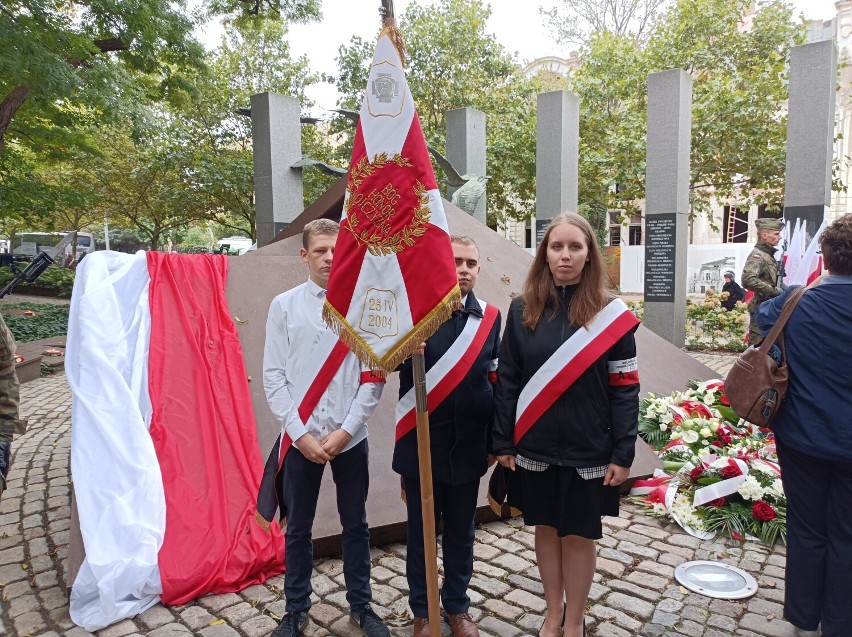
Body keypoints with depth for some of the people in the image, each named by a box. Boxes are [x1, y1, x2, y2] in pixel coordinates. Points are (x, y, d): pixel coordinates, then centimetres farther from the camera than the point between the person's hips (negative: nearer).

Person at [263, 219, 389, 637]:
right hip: (300, 438, 0)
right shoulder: (284, 305, -2)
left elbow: (373, 376, -4)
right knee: (298, 530, 15)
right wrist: (301, 434, -8)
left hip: (350, 438, 0)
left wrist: (345, 430, -9)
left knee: (356, 525, 15)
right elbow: (274, 377, -2)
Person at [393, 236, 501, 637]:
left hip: (468, 446, 3)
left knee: (461, 532, 17)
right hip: (422, 443, -2)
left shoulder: (490, 317, 1)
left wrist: (495, 440, 8)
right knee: (421, 532, 13)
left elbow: (494, 381, 7)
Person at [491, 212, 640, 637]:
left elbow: (625, 389, -5)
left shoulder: (611, 314, -6)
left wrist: (623, 453, -8)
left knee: (579, 535, 11)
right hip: (534, 447, 2)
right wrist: (503, 442, -1)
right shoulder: (522, 310, -1)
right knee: (546, 530, 16)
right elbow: (506, 379, 1)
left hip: (588, 450, -2)